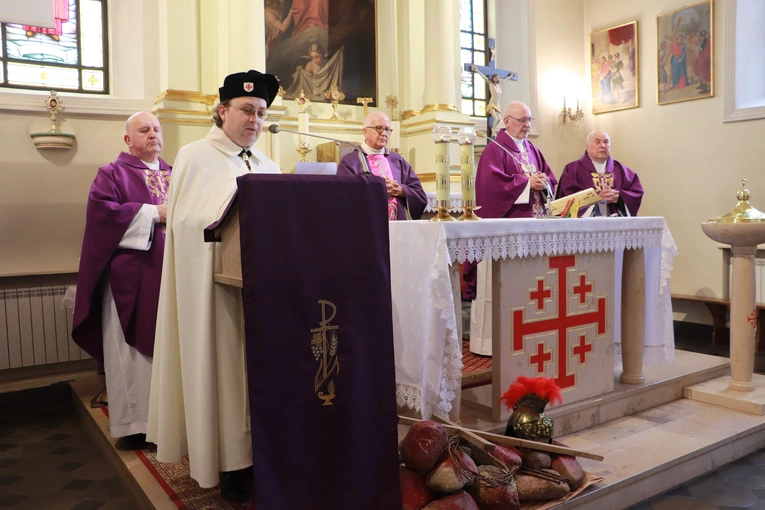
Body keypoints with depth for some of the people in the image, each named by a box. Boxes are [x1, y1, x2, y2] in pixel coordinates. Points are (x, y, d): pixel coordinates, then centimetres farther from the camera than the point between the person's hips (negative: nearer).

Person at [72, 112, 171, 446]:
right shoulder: (113, 173, 4)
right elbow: (101, 209, -12)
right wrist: (154, 213, -14)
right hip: (133, 277, -4)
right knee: (135, 347, -1)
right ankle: (135, 421, 7)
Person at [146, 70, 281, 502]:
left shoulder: (267, 166, 17)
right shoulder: (196, 158, -1)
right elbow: (189, 222, -11)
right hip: (216, 284, -5)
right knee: (224, 364, 0)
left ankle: (258, 448, 19)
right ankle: (229, 464, 12)